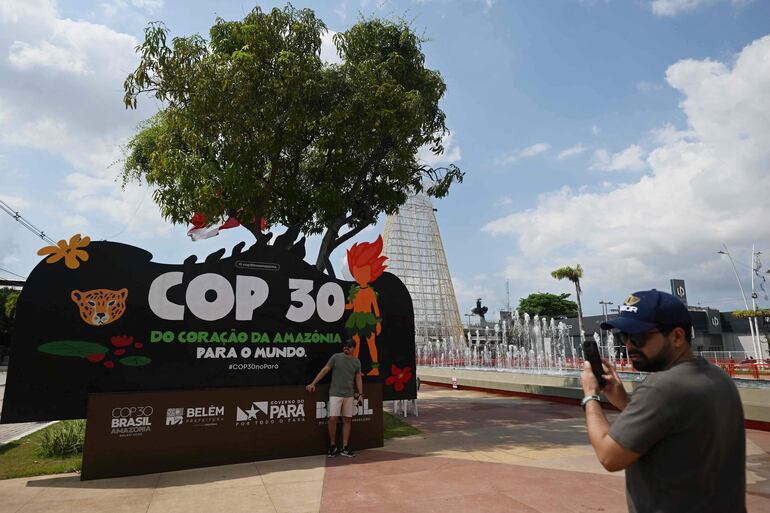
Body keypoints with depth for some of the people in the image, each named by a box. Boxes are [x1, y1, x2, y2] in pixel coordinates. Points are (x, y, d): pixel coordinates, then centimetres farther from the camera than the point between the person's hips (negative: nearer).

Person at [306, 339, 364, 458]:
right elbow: (324, 371, -3)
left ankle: (345, 448, 13)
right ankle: (332, 446, 10)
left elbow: (358, 378, 11)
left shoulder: (357, 362, 6)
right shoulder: (336, 357, -3)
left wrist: (360, 394, 5)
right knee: (333, 418, -9)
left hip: (349, 395, 3)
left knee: (347, 420, 4)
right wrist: (313, 383, -8)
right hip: (335, 393, -3)